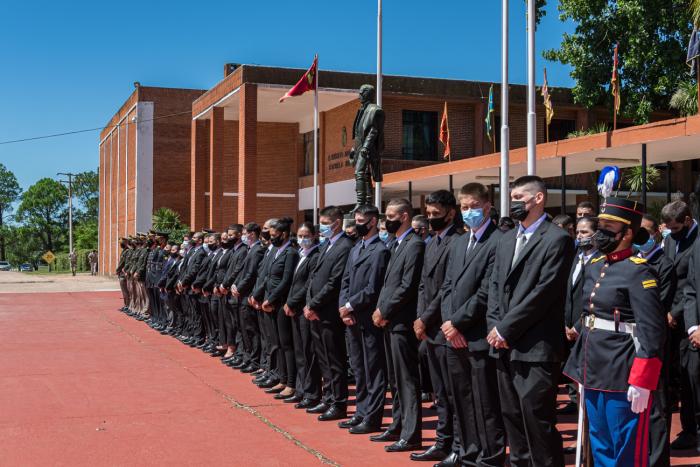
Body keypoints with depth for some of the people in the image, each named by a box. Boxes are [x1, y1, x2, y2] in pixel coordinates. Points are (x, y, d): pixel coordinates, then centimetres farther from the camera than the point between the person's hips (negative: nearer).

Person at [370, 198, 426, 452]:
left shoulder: (415, 245, -13)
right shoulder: (396, 244, 17)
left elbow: (407, 286, -18)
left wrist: (384, 311, -12)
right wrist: (380, 310, 5)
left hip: (402, 323, -9)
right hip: (389, 321, 9)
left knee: (407, 381, -4)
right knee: (395, 380, 16)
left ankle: (410, 436, 0)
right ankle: (397, 427, 25)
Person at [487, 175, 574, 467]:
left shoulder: (557, 239, -7)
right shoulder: (507, 240, 18)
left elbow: (544, 292, -14)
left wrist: (506, 329, -13)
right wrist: (494, 326, 1)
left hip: (536, 347, -7)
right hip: (504, 345, 8)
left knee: (537, 419, -6)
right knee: (512, 417, 14)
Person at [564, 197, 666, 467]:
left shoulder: (638, 272, -12)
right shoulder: (594, 267, 11)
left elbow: (651, 332, -16)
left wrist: (641, 382, -19)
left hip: (624, 379, -8)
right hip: (593, 374, 8)